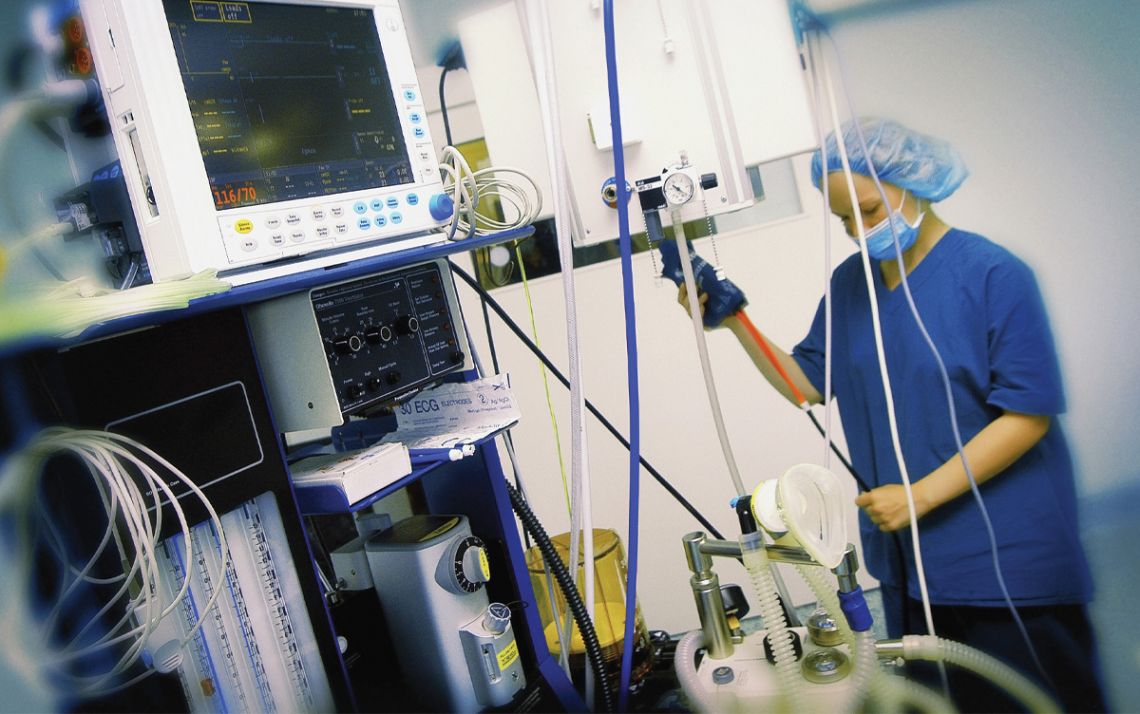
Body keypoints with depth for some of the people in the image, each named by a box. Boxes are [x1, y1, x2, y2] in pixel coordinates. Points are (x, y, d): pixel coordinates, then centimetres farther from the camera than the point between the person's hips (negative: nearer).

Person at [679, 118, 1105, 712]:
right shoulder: (848, 284, 6)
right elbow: (808, 382, 8)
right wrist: (735, 324, -5)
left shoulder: (992, 274, -13)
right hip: (908, 556, 6)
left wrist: (921, 495, -20)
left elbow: (1028, 414, -16)